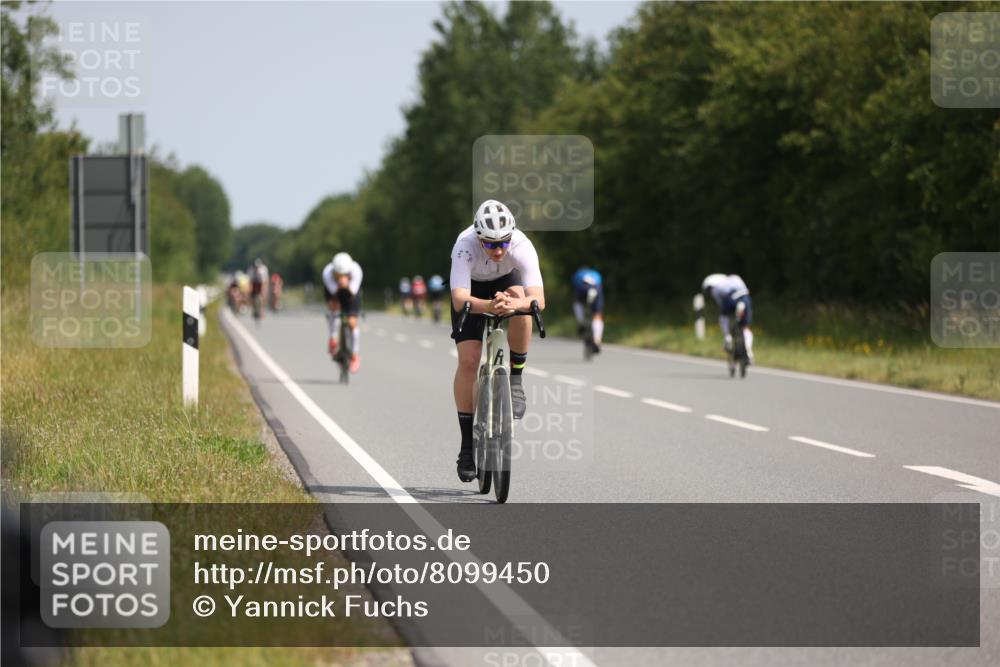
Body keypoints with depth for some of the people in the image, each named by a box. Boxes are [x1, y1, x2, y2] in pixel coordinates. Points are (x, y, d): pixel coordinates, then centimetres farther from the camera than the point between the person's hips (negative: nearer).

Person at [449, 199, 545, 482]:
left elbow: (538, 299, -44)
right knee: (469, 361, -13)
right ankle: (467, 445, -2)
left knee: (521, 306, -35)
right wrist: (489, 306, -68)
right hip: (471, 288, -1)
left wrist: (515, 304, -66)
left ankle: (516, 380, -13)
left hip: (506, 281, 1)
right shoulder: (465, 246, -39)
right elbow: (460, 300, -49)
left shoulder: (522, 246, -36)